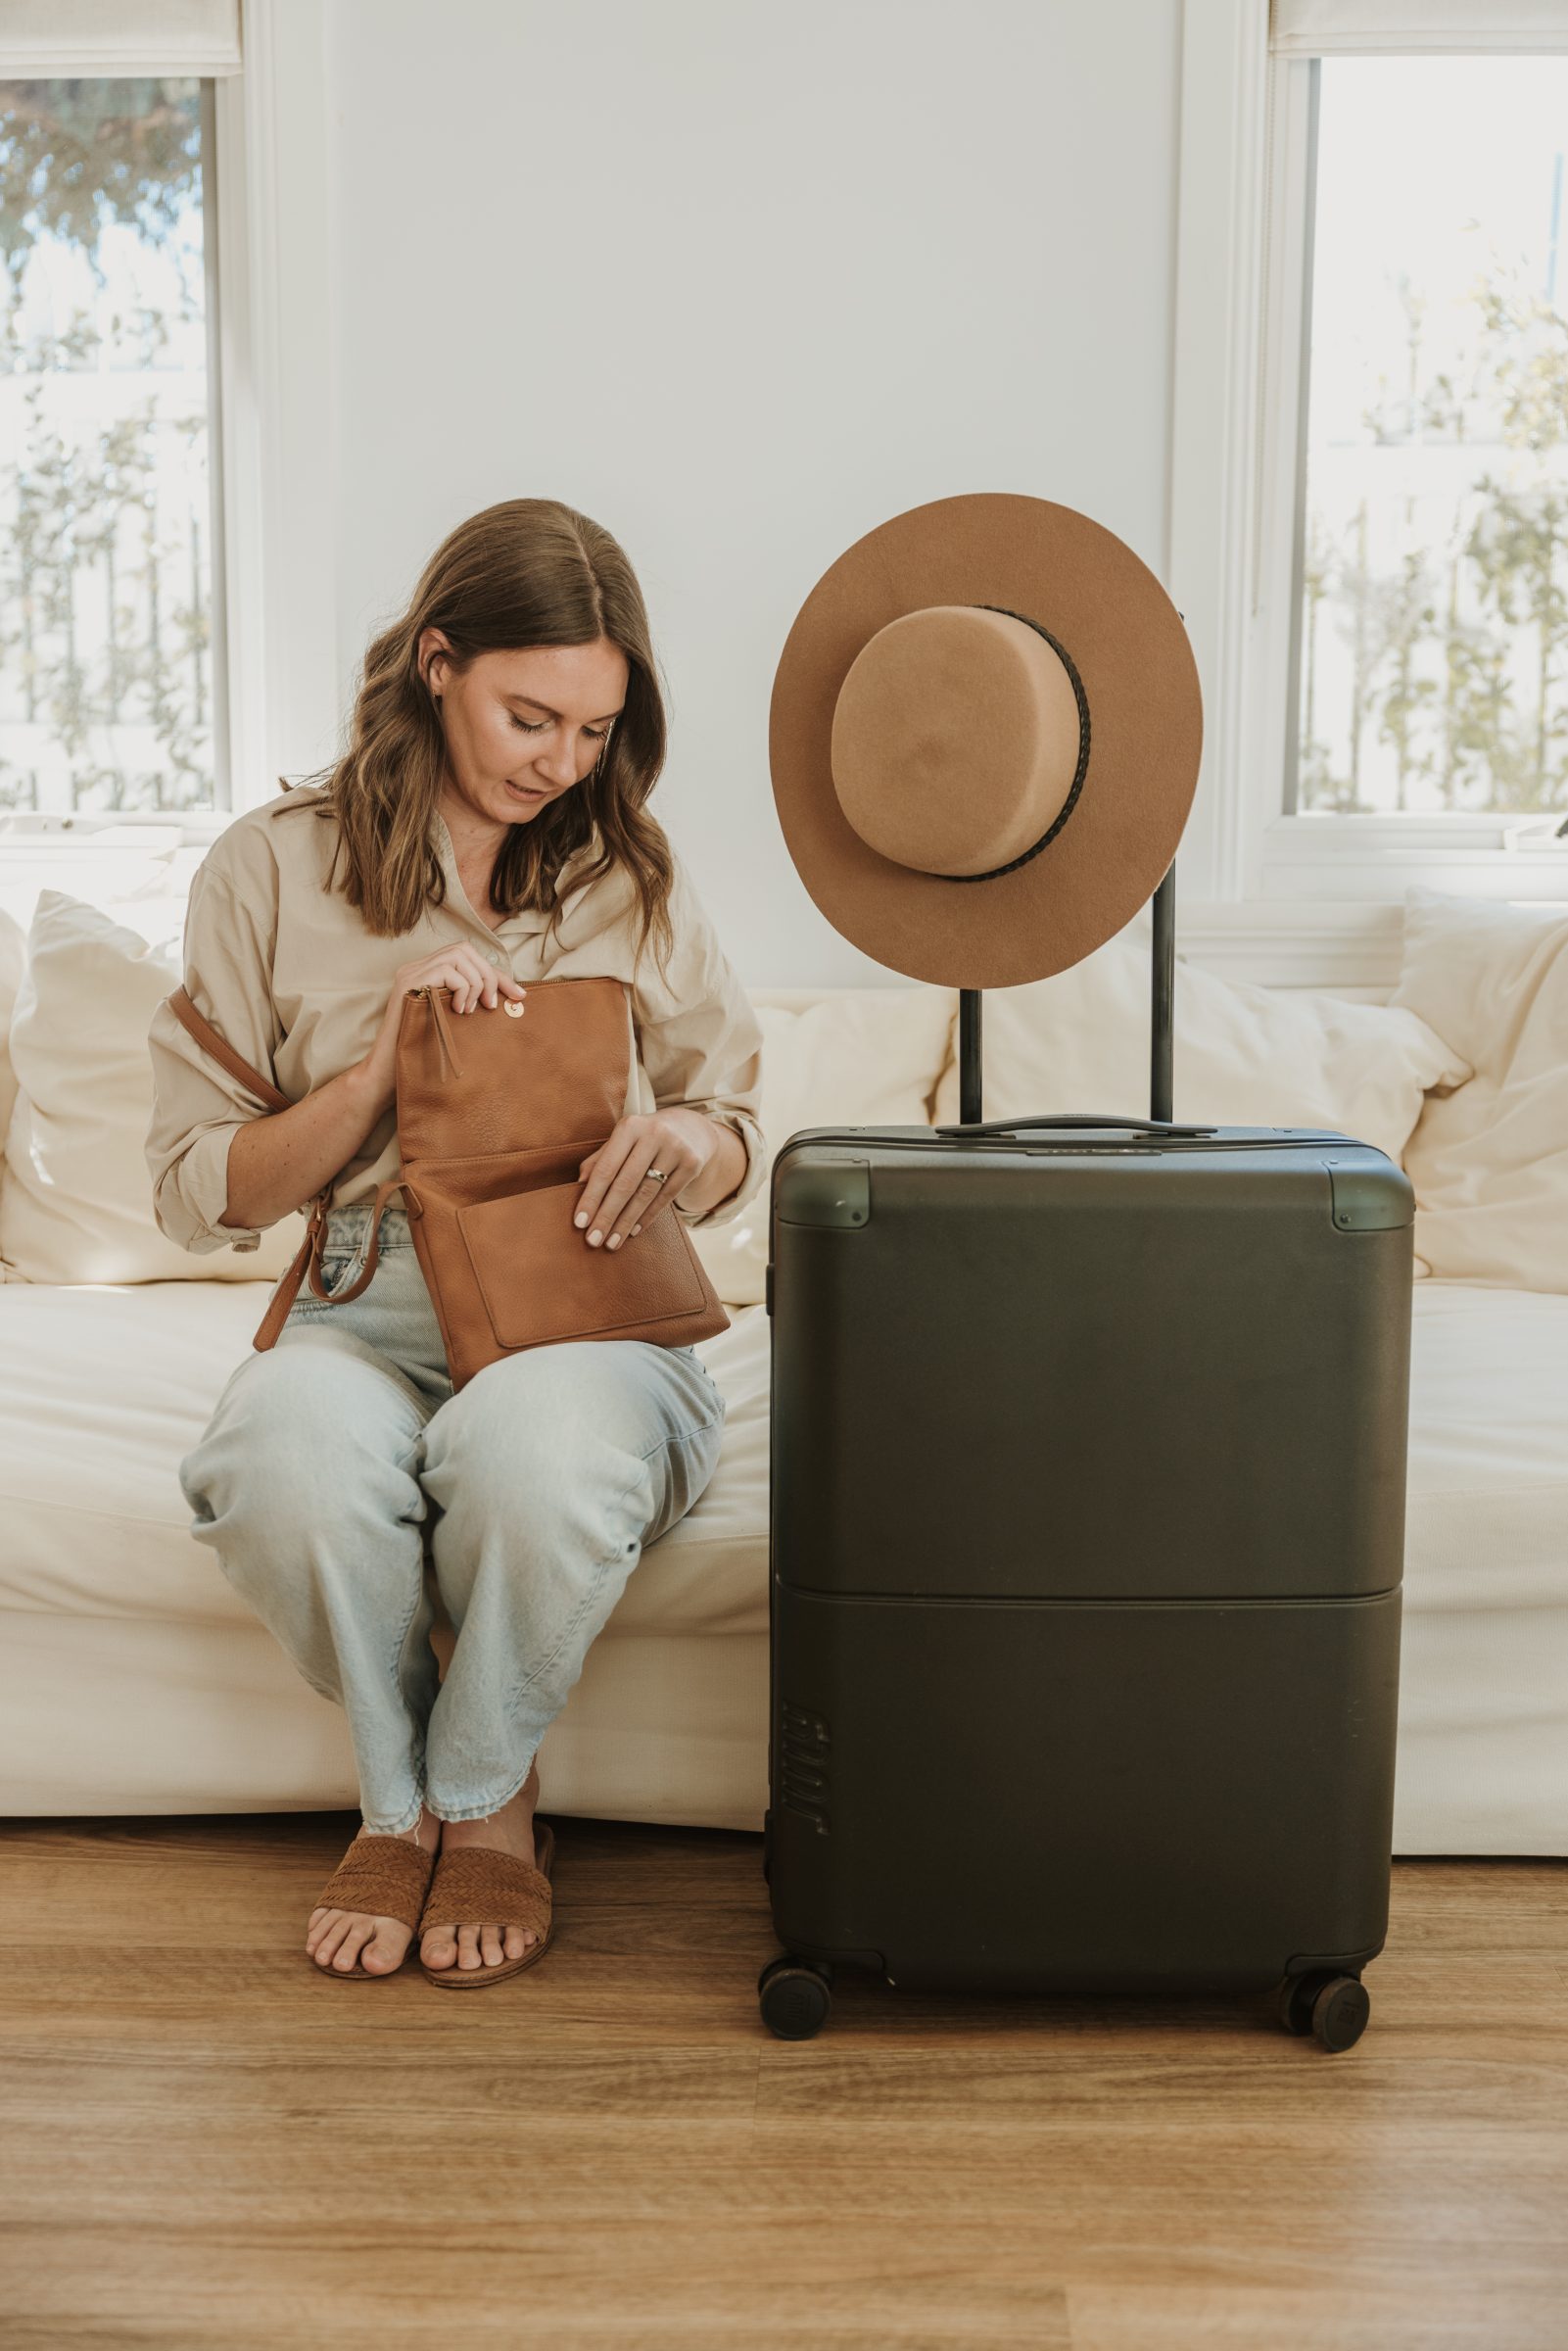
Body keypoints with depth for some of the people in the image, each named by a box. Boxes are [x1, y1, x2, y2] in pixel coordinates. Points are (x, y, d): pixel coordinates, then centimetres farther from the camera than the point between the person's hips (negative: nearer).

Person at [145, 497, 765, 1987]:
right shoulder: (271, 871, 5)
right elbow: (196, 1191, 4)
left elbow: (738, 1136, 14)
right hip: (364, 1319, 0)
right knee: (284, 1455, -36)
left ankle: (484, 1795, -3)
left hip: (591, 1322, 0)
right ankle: (396, 1790, -3)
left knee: (534, 1441, -37)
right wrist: (382, 1070, -11)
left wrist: (687, 1146, -11)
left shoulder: (633, 878, 10)